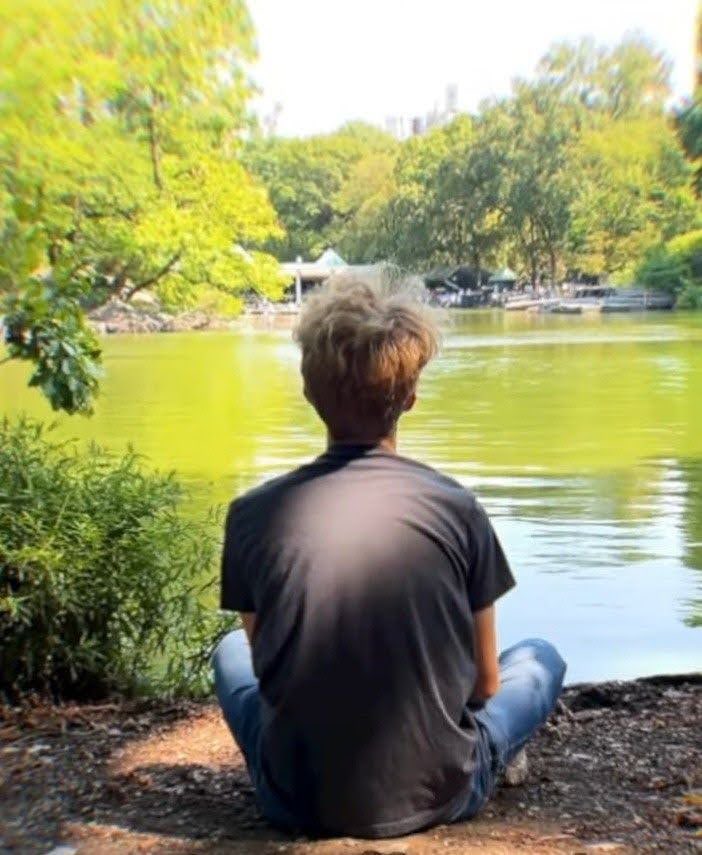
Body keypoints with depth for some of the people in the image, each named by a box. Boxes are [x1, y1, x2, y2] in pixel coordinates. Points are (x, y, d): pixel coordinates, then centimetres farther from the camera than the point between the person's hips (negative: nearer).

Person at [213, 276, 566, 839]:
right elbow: (485, 681, -1)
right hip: (438, 792, 0)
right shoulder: (458, 508, -12)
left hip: (299, 799, 1)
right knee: (541, 657, 25)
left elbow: (267, 664, 5)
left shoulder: (252, 514, -10)